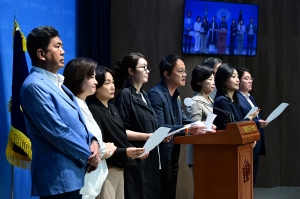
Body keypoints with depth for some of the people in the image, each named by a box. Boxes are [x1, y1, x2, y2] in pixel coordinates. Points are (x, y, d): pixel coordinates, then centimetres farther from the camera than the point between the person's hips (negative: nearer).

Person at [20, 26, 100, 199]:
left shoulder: (57, 83, 17)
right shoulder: (35, 86, -14)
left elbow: (77, 121, 22)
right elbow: (56, 131, -19)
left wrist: (92, 141, 1)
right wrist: (88, 155, -9)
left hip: (75, 173, 9)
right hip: (60, 177, -9)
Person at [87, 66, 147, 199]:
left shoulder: (112, 108, 15)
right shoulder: (93, 110, -14)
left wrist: (135, 151, 1)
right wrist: (125, 153, -26)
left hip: (119, 167, 9)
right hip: (106, 169, -9)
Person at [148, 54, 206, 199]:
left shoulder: (176, 95, 14)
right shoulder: (155, 94, -17)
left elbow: (183, 119, 17)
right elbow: (159, 128, -24)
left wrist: (201, 125, -2)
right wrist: (188, 129, -28)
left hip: (174, 154, 9)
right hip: (162, 156, -9)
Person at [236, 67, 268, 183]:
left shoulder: (251, 98, 18)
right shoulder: (236, 98, -12)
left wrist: (261, 123, 6)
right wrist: (256, 123, -25)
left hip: (256, 144, 9)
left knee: (252, 178, 11)